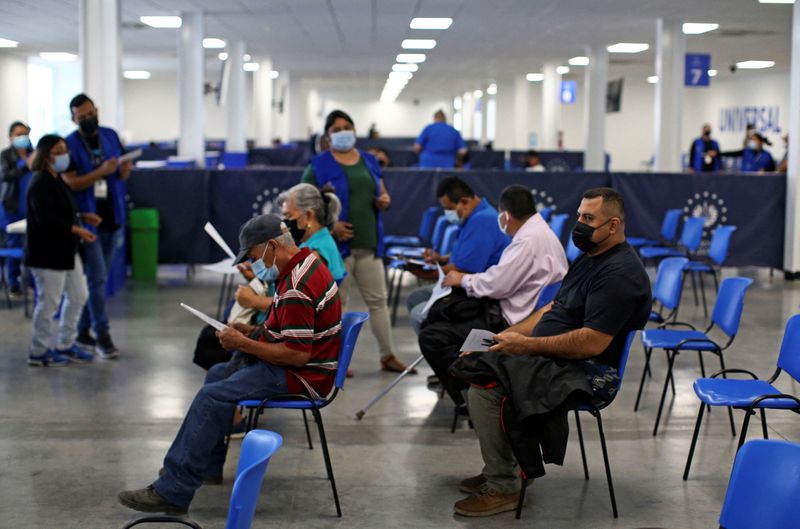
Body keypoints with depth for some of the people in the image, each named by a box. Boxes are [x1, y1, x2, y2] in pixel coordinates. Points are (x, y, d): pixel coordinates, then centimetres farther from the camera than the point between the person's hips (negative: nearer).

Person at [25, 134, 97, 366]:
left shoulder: (57, 180, 13)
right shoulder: (40, 183, -16)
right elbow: (45, 218, -25)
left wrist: (83, 217, 6)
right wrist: (76, 230, -26)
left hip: (66, 250, 10)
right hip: (47, 253, -10)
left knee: (78, 296, 14)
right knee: (49, 302, -2)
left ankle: (66, 345, 26)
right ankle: (39, 352, 11)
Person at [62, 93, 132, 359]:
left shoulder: (111, 136, 6)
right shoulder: (70, 144, -8)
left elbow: (122, 176, 14)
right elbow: (70, 183, -15)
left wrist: (125, 170, -10)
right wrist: (101, 172, -26)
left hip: (112, 218, 5)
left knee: (97, 279, 12)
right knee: (97, 279, -7)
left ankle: (83, 331, 22)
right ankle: (102, 335, -2)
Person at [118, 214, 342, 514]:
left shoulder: (296, 289, -26)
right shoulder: (305, 262, 8)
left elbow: (297, 354, -27)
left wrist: (243, 343, -17)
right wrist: (252, 332, 7)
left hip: (301, 375, -11)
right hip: (298, 365, 11)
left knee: (212, 397, -20)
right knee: (217, 374, 22)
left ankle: (172, 491, -18)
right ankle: (208, 465, 31)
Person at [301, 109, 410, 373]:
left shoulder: (369, 161, 13)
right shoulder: (319, 166, -3)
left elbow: (382, 193, 22)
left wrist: (385, 200, -2)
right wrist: (329, 225, -18)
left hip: (369, 244, 5)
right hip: (337, 245, -5)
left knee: (378, 300, 8)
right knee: (335, 303, 2)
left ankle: (388, 356, 16)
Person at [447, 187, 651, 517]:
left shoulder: (619, 273, -19)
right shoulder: (591, 258, 14)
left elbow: (592, 342, -26)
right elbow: (553, 310, 19)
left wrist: (526, 345, -19)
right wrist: (510, 335, 4)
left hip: (587, 373, -11)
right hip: (556, 358, 11)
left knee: (484, 388, -23)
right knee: (476, 365, 10)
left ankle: (503, 488, -10)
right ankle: (497, 471, 14)